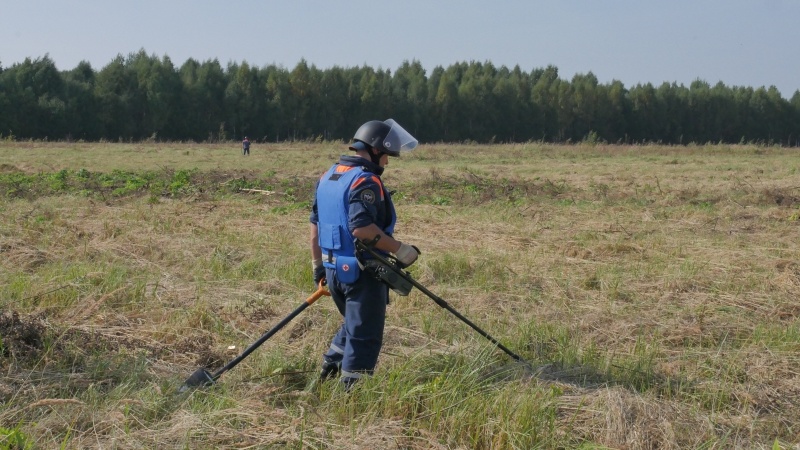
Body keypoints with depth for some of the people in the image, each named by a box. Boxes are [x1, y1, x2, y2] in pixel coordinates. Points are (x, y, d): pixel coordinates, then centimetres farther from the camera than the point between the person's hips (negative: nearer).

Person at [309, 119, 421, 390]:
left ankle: (331, 366, 30)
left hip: (333, 269, 9)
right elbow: (361, 227, -29)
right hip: (361, 273, -9)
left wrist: (318, 265, 23)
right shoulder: (366, 181, -17)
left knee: (354, 324, 28)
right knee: (364, 336, 1)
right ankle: (351, 389, 5)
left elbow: (315, 223, 17)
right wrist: (399, 249, -22)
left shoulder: (328, 176, 12)